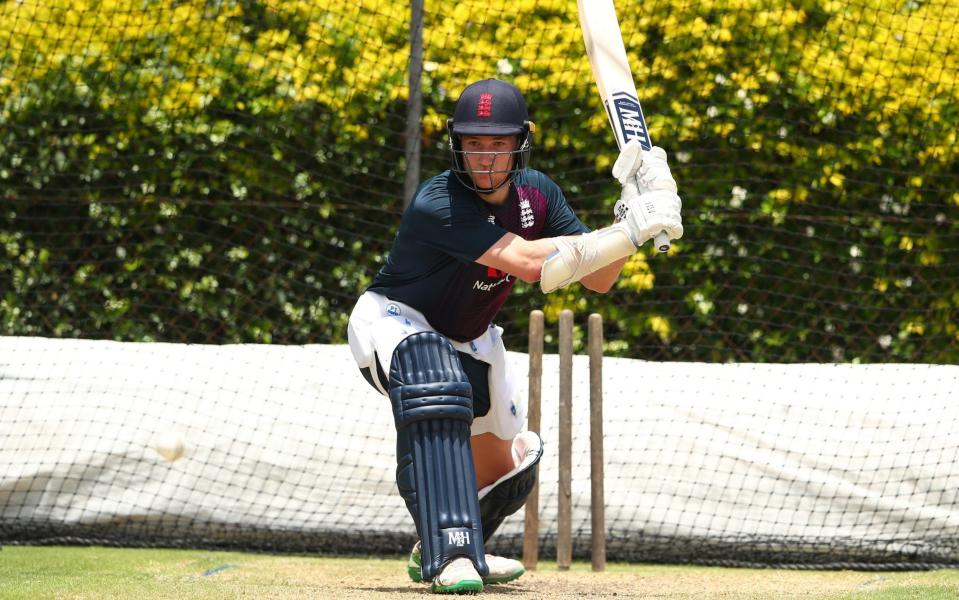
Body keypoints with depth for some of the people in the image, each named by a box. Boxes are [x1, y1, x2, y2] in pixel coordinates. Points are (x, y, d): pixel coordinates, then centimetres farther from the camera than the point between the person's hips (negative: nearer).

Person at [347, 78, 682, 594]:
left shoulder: (537, 193, -11)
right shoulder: (438, 204, -34)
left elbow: (597, 280, -10)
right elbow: (530, 264, -44)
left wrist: (632, 216, -27)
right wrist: (631, 231, -44)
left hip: (469, 339, 8)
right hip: (395, 321, -8)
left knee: (503, 463, 17)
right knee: (437, 390, -40)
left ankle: (436, 552, 46)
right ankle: (448, 556, -46)